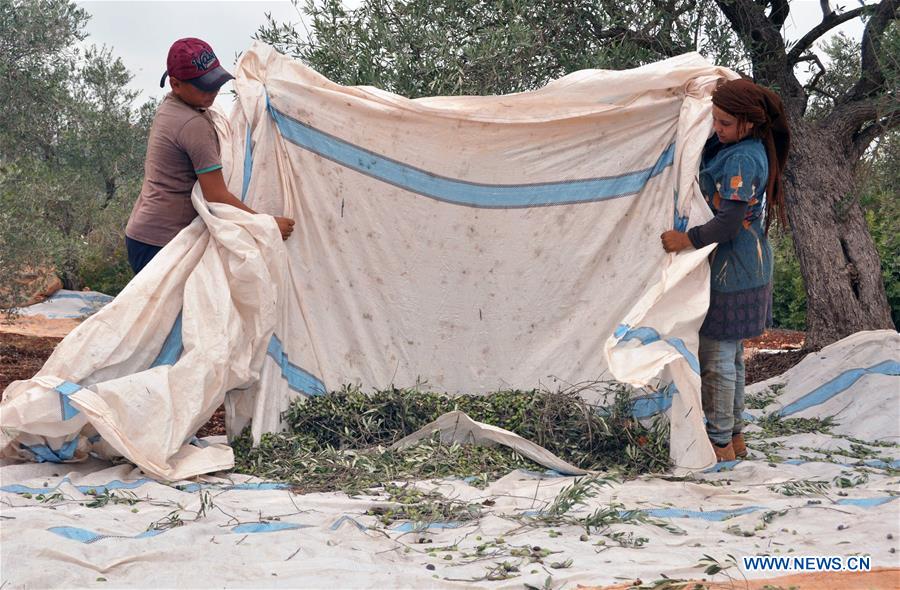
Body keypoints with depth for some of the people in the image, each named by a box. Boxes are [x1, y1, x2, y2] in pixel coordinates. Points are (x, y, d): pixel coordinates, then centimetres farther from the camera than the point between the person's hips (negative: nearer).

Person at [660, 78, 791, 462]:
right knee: (731, 357, 18)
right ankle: (734, 436, 28)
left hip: (731, 273, -10)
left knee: (717, 359, -1)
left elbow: (729, 222, -26)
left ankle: (720, 443, 8)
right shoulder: (752, 150, 8)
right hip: (748, 269, 10)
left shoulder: (741, 160, -22)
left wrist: (688, 240, -22)